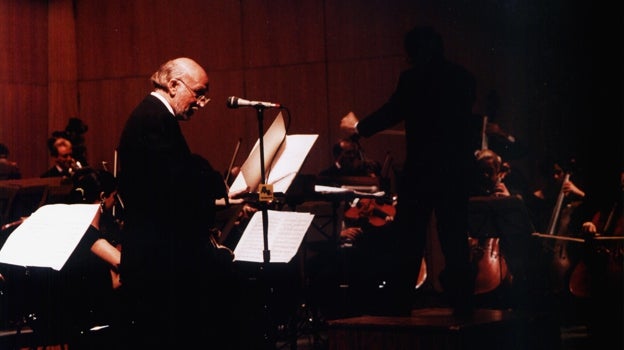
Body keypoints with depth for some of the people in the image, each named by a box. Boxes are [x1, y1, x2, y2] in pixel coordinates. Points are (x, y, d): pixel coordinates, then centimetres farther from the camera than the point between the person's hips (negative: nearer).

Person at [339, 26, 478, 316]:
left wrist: (358, 127, 14)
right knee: (455, 241, 10)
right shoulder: (464, 78, 6)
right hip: (457, 170, 5)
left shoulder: (413, 78, -9)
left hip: (421, 170, -4)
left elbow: (391, 114, -3)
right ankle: (462, 304, 10)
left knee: (407, 243, 3)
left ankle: (398, 306, 4)